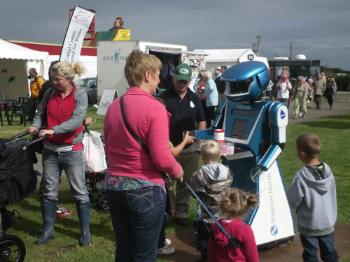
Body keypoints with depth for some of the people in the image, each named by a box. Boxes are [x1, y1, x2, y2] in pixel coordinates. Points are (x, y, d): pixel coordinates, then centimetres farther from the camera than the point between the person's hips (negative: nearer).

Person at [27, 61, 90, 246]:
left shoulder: (80, 95, -8)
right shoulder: (49, 94, 4)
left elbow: (76, 120, -19)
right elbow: (40, 114, 9)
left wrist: (53, 130, -28)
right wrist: (36, 125, -13)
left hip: (71, 151, -4)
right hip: (50, 150, 4)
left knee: (80, 192, 3)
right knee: (48, 192, 11)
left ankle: (85, 231, 15)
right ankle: (47, 230, 23)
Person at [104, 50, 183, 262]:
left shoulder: (113, 107, 6)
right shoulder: (154, 108, -16)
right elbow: (162, 158, -20)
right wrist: (177, 170, -1)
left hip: (114, 186, 7)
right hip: (146, 189, -7)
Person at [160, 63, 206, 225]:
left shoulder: (194, 98, 11)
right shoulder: (165, 97, -3)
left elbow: (201, 121, 17)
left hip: (190, 149, 4)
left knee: (186, 182, 10)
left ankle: (181, 212, 22)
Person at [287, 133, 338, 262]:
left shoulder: (301, 177, -25)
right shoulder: (328, 170, -10)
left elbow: (292, 202, -16)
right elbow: (332, 194, 2)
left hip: (309, 225, -4)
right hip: (328, 222, 4)